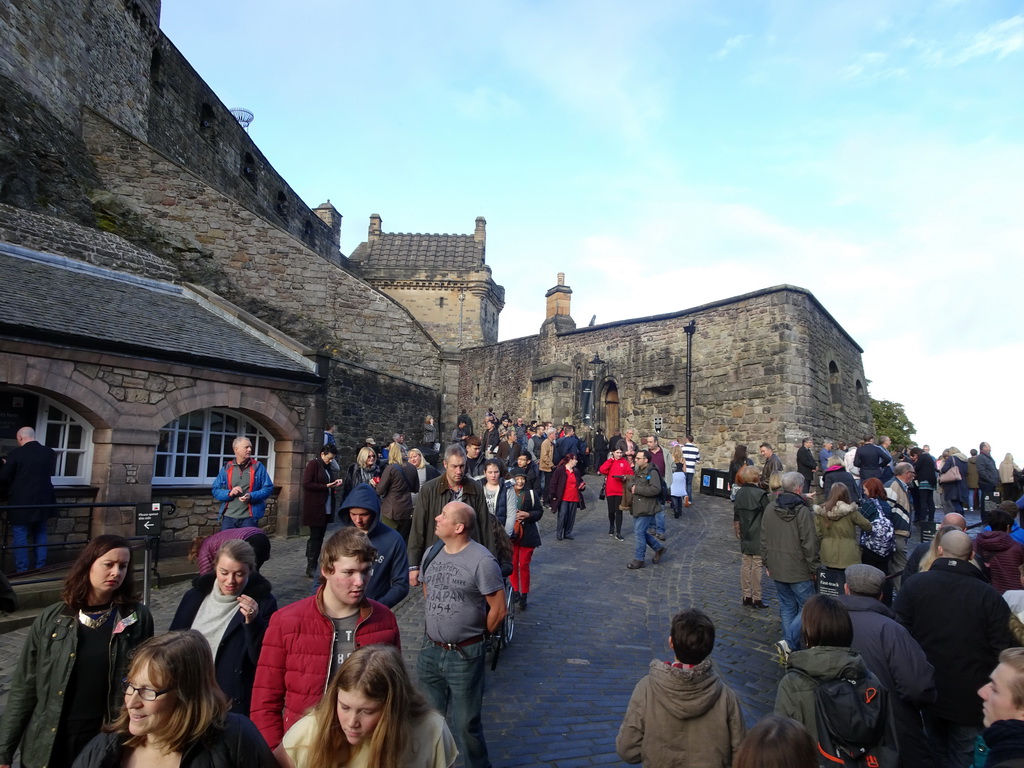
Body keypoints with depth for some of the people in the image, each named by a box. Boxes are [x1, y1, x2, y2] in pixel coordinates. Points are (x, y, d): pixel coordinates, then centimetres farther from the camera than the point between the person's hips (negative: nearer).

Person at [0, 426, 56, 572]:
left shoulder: (15, 453, -13)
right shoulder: (50, 453, 0)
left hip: (21, 502, -4)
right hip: (42, 501, 5)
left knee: (20, 537, 5)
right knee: (40, 534, 16)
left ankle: (22, 571, 9)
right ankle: (40, 568, 20)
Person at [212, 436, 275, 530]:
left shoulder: (258, 467, 1)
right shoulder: (226, 468, 6)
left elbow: (268, 488, 0)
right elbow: (216, 491, 8)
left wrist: (251, 496, -16)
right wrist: (229, 493, -13)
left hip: (249, 518, -2)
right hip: (228, 517, 2)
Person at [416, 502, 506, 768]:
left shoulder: (482, 561, -19)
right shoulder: (432, 553, 1)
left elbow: (498, 610, -13)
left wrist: (474, 635, 1)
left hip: (464, 656, -6)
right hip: (429, 650, 6)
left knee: (465, 724, 7)